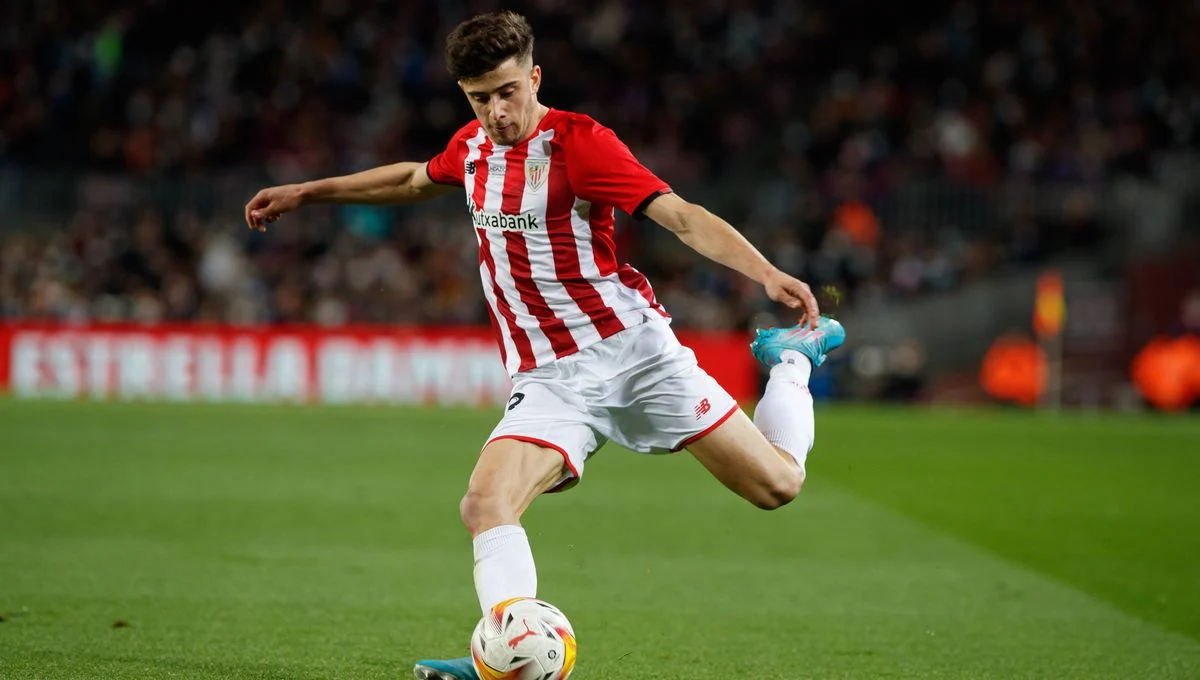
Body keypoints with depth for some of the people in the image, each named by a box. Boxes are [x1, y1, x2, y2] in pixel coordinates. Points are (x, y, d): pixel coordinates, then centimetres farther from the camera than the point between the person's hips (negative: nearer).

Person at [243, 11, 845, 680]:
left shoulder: (578, 142, -12)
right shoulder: (473, 146, 7)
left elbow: (683, 216, -20)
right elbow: (414, 179, 31)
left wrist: (767, 273, -34)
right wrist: (306, 192, 34)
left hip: (633, 348, -4)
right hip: (550, 382, 4)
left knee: (777, 485, -4)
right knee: (486, 505, -23)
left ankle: (791, 360, 26)